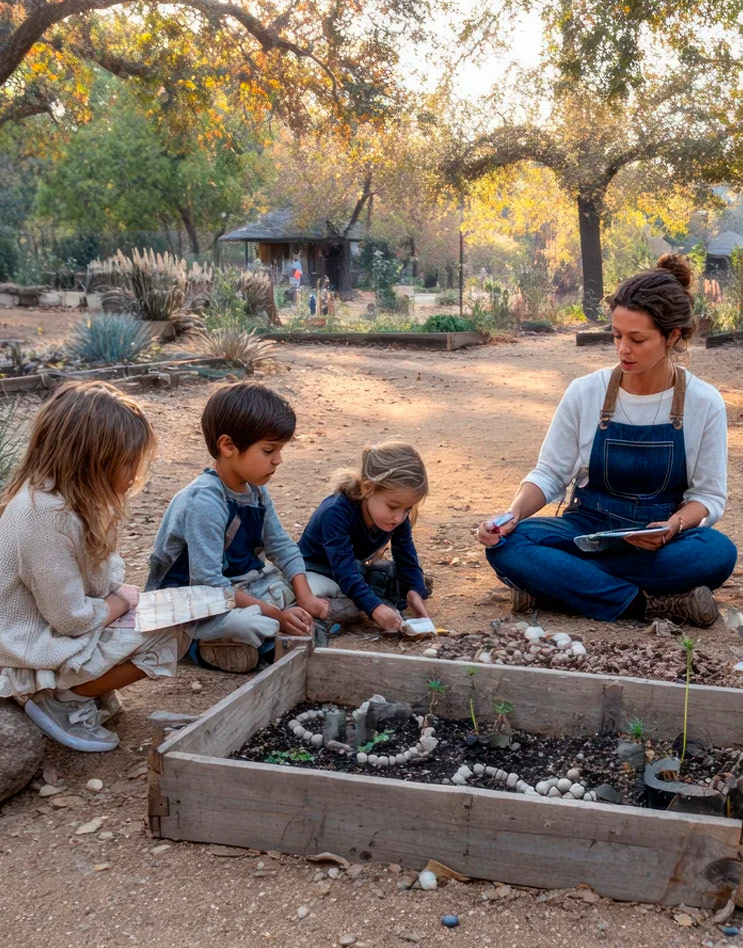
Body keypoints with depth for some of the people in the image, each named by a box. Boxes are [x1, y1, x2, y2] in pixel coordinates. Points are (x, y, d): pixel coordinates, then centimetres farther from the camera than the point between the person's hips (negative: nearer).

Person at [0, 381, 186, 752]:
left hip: (50, 630, 9)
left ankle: (86, 687, 8)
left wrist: (120, 594, -7)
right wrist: (121, 601, -8)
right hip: (34, 654, -9)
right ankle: (62, 700, -4)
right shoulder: (49, 515, -30)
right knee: (167, 637, -14)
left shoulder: (59, 495, -1)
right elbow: (71, 617, -25)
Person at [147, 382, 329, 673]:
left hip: (235, 585, 9)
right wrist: (276, 614, -26)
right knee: (247, 624, -36)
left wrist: (305, 596, -10)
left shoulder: (256, 491, 1)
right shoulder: (204, 502, -26)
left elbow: (282, 546, 7)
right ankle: (204, 644, -6)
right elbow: (207, 582, -30)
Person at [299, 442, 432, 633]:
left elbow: (407, 559, -7)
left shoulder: (398, 517, -15)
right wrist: (375, 608, -51)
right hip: (316, 570, -8)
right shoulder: (336, 512, -35)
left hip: (356, 568, 8)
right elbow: (344, 571, -41)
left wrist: (416, 593, -25)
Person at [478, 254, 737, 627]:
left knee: (719, 553, -34)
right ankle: (652, 603, -29)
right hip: (587, 527, 1)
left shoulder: (704, 402, -6)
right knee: (506, 544, -28)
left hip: (661, 540, 0)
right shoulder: (585, 393, -5)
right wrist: (513, 515, -20)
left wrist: (673, 526, -23)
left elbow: (708, 495, -1)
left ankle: (553, 580, -25)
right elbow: (549, 474, 0)